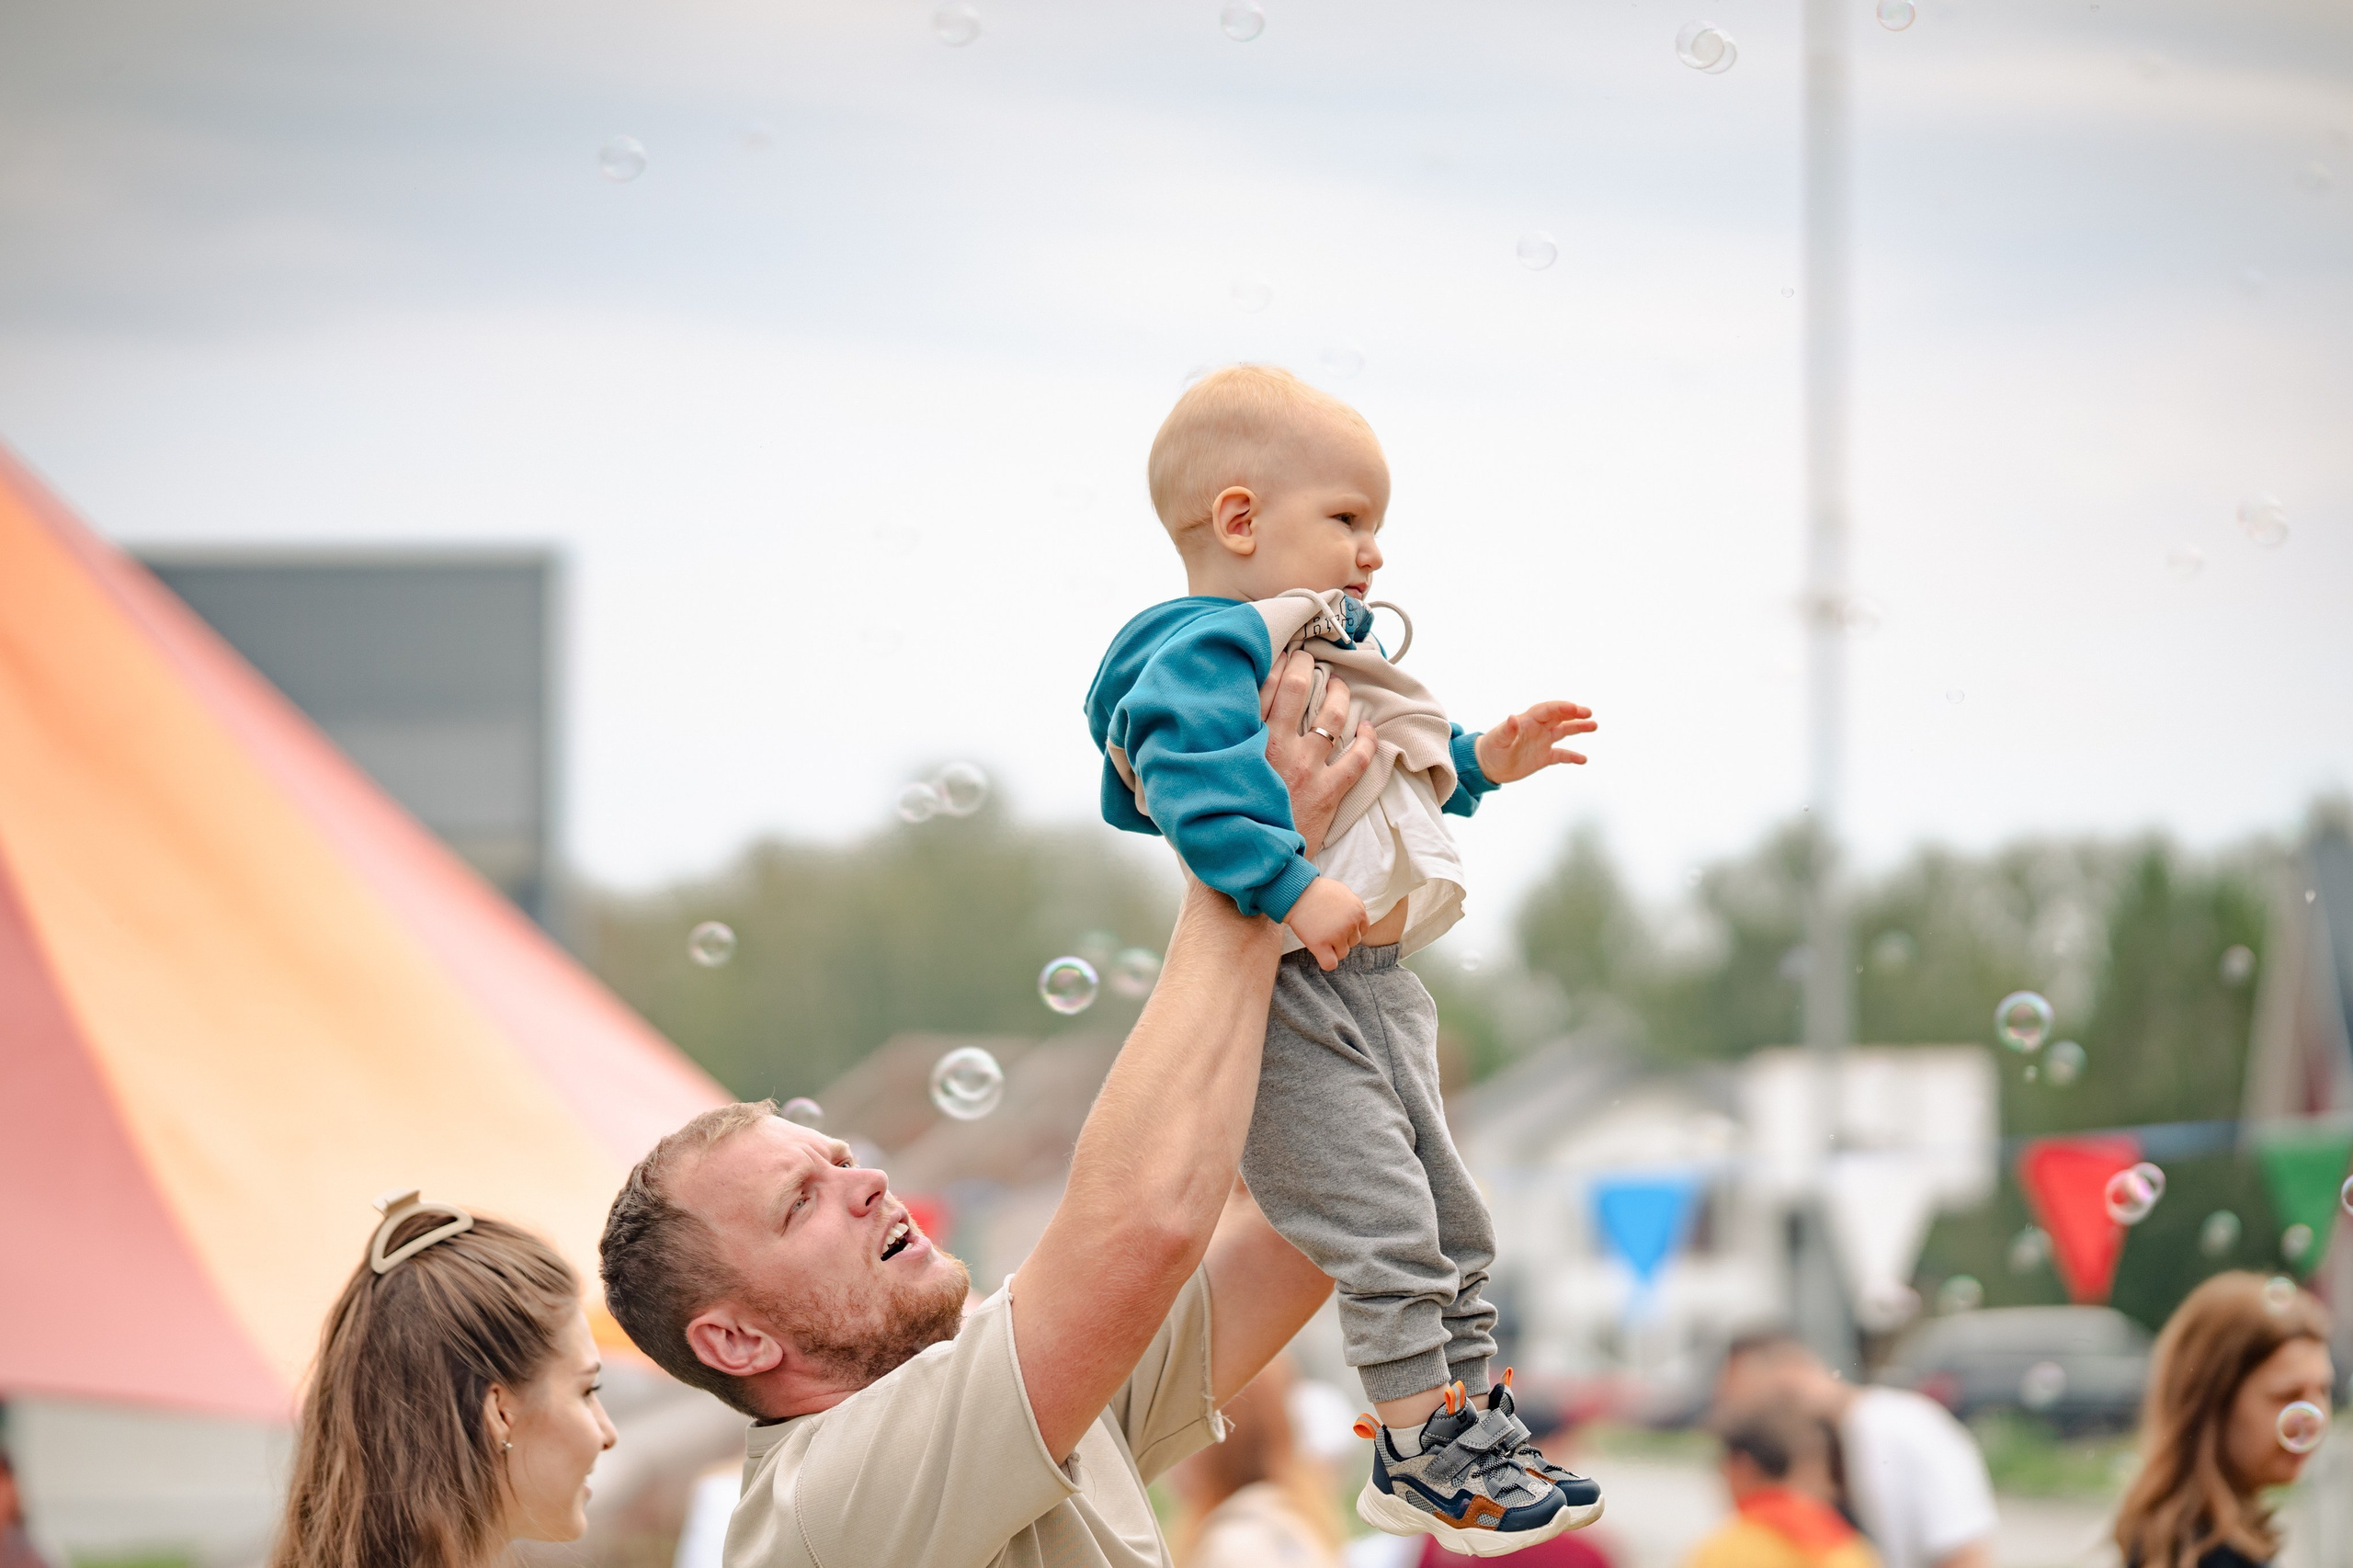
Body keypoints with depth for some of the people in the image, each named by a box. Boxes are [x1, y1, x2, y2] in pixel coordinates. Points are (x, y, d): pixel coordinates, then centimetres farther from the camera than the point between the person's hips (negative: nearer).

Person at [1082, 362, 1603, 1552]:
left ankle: (1471, 1419, 23)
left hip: (1371, 986, 11)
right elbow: (1196, 782, -31)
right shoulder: (1209, 650, -15)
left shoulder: (1316, 649, 21)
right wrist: (1294, 887, -38)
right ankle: (1420, 1453, -5)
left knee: (1450, 1224, 14)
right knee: (1381, 1226, -12)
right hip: (1285, 1001, -11)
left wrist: (1479, 762, 27)